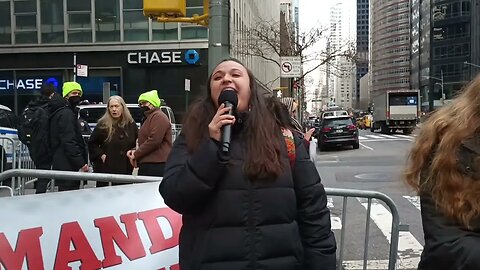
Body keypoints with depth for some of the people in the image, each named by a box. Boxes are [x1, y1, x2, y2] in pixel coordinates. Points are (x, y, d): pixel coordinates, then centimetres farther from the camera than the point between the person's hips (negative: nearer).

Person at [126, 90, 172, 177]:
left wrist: (136, 154, -11)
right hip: (147, 165, 11)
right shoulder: (148, 118, 27)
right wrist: (135, 151, 10)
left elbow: (154, 141, -19)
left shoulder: (158, 117, -8)